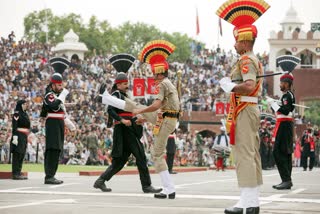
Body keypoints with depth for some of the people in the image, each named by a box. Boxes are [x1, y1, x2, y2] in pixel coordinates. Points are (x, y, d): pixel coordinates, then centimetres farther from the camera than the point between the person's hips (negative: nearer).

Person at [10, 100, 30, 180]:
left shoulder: (25, 114, 19)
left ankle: (18, 173, 10)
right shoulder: (17, 114, -7)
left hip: (24, 137, 9)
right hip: (19, 136, -9)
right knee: (17, 154, -9)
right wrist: (15, 137, -21)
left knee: (22, 155, 7)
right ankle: (15, 174, -10)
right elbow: (14, 126, -14)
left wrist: (26, 138, 21)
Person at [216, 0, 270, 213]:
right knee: (252, 155, 10)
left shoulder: (246, 60, -13)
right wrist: (232, 85, 16)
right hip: (252, 109, 11)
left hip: (244, 111, -11)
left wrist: (230, 86, -14)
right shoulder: (255, 60, 19)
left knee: (244, 155, -11)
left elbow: (249, 86, -27)